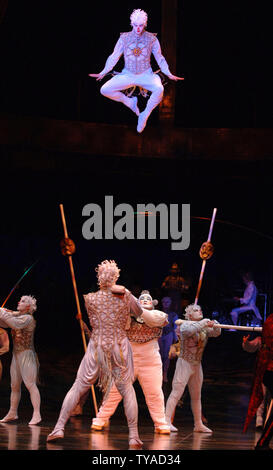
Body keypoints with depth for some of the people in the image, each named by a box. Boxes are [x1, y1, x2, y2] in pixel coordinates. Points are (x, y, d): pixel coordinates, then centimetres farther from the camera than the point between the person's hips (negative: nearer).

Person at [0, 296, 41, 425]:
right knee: (15, 385, 12)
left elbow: (15, 323, -28)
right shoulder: (16, 315, 14)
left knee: (30, 384, -13)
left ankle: (36, 414, -15)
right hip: (16, 355, 8)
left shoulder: (28, 318, -11)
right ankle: (12, 413, 20)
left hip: (27, 354, -8)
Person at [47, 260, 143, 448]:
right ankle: (134, 436, 2)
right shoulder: (125, 296, -4)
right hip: (120, 348, 0)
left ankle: (59, 428, 3)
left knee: (78, 388, 8)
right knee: (127, 390, 8)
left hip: (97, 348, 0)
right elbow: (139, 313, 14)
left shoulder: (90, 299, -3)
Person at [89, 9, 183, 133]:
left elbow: (160, 58, 7)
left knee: (159, 89, -35)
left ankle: (145, 115, -13)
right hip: (127, 75, 2)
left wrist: (169, 74, -1)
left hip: (146, 75, -2)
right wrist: (103, 73, 5)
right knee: (104, 90, -18)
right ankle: (129, 102, 7)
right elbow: (114, 57, 7)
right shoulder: (124, 38, -1)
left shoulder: (152, 39, -2)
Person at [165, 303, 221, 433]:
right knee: (176, 393, -12)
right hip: (184, 363, -7)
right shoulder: (185, 324, -8)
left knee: (196, 396, 12)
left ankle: (198, 424, 18)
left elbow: (216, 333, 2)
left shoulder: (204, 327, 11)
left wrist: (214, 325, -19)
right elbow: (187, 331, -30)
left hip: (197, 365, 7)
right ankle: (167, 421, -13)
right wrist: (202, 324, -29)